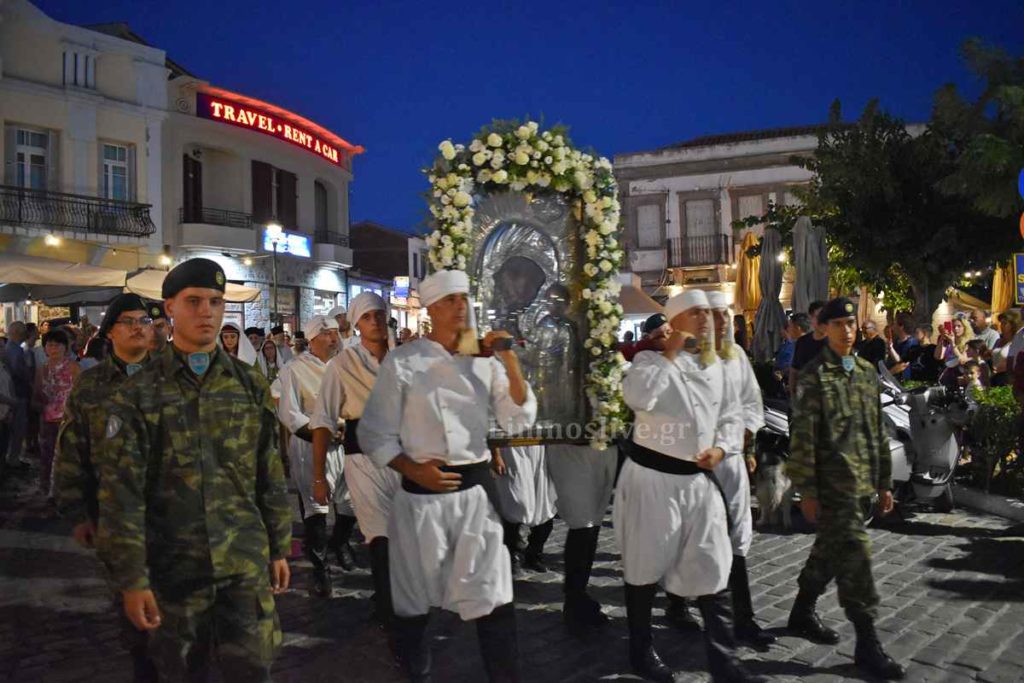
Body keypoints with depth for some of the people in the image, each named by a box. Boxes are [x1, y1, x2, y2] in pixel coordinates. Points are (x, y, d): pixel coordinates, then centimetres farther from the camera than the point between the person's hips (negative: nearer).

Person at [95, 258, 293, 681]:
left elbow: (271, 476, 9)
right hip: (173, 570, -1)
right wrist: (131, 579, -10)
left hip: (247, 564, 1)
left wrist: (279, 548, 9)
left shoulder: (250, 386, 5)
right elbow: (121, 494, -6)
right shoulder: (138, 395, -4)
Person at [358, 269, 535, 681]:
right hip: (422, 495, -2)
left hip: (476, 490, 2)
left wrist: (511, 363, -9)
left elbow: (518, 422, 2)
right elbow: (374, 434, -2)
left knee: (493, 598, 1)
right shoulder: (402, 362, -4)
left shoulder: (485, 361, 6)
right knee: (413, 601, 11)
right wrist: (414, 471, -15)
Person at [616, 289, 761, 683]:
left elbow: (732, 415, 15)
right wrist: (670, 354, -20)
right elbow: (638, 397, -28)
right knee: (646, 568, 8)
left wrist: (721, 448, -4)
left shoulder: (715, 365, 10)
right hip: (652, 476, -5)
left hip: (700, 479, 5)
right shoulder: (651, 359, -8)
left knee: (711, 570, 6)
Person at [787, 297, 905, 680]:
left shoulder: (867, 371, 12)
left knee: (830, 551, 17)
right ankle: (867, 643, 1)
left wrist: (884, 481, 14)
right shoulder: (814, 375, -9)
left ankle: (802, 615, 33)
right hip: (833, 483, -7)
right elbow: (803, 436, -12)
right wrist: (806, 490, -14)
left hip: (860, 481, 7)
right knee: (854, 554, -7)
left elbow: (878, 430, 16)